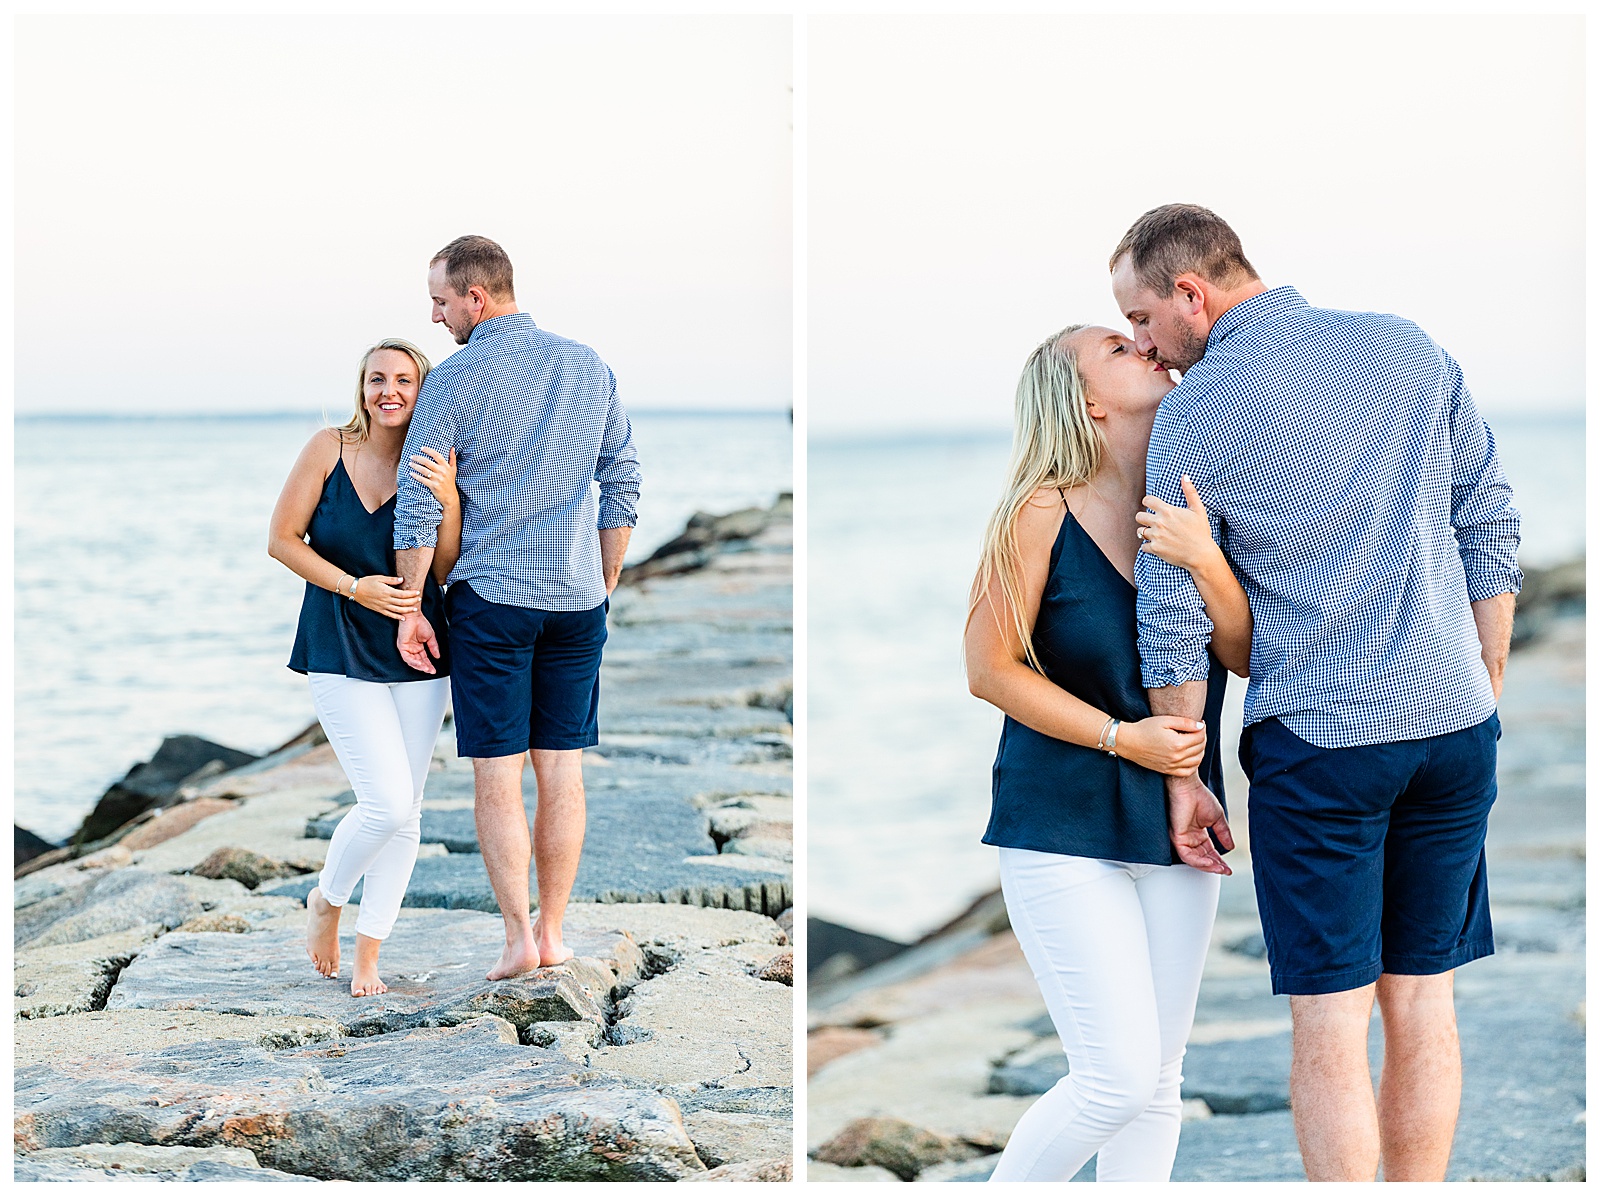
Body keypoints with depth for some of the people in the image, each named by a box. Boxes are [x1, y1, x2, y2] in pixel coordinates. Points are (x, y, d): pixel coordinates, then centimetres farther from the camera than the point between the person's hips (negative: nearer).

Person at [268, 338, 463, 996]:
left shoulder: (436, 465, -3)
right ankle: (325, 901, 16)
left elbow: (446, 567, -7)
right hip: (341, 650, -3)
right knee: (387, 803, -13)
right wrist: (354, 587, -14)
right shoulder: (330, 449, -7)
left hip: (416, 649, 3)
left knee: (406, 813, 5)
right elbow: (283, 540, -3)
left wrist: (448, 499, -23)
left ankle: (368, 955, 20)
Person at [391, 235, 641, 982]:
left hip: (491, 598, -4)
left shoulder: (454, 381, -7)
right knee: (562, 769, 9)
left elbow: (418, 507, -7)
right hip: (577, 598, 4)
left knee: (497, 774, 1)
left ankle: (519, 936, -1)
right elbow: (623, 485, 9)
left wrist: (409, 609, 0)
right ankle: (553, 930, 13)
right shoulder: (589, 367, 7)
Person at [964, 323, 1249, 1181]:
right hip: (1063, 827, -5)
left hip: (1173, 824, 5)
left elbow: (1249, 657, -5)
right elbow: (991, 669, -8)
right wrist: (1123, 737, -14)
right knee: (1118, 1076, -9)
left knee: (1158, 1082, 8)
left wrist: (1205, 561, -22)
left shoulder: (1191, 512, 1)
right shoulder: (1044, 512, -11)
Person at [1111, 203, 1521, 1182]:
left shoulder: (1195, 411, -5)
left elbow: (1172, 614, -2)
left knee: (1332, 1021, 1)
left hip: (1318, 737, -4)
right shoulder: (1411, 349, 8)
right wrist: (1483, 697, 17)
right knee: (1423, 1000, 12)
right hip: (1456, 728, 5)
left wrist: (1180, 774, 8)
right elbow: (1491, 531, 10)